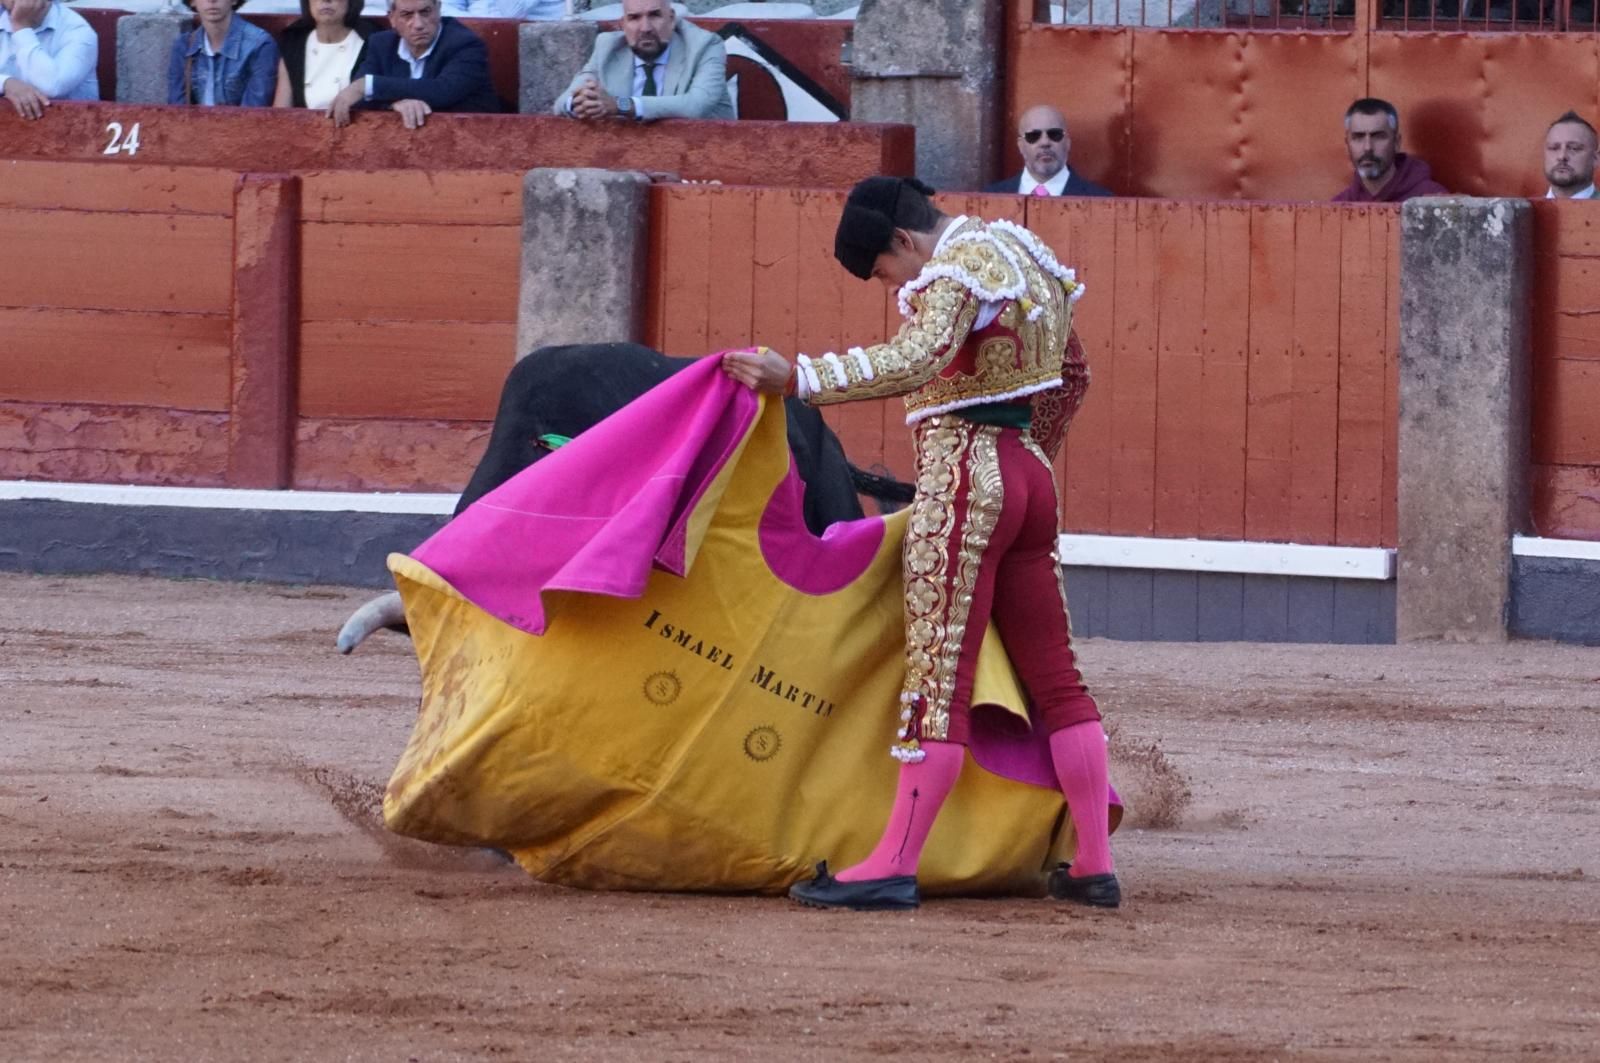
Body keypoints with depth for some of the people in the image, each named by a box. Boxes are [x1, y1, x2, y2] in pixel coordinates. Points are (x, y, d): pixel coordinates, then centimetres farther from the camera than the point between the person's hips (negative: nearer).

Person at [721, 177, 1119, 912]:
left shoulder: (959, 266, -11)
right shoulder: (1022, 254, 18)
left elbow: (916, 359, -29)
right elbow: (1071, 374, 27)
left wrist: (799, 378, -32)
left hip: (963, 478, -9)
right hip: (1028, 477, 9)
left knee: (937, 679, -10)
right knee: (1054, 678, 10)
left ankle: (894, 867, -11)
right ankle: (1095, 866, 11)